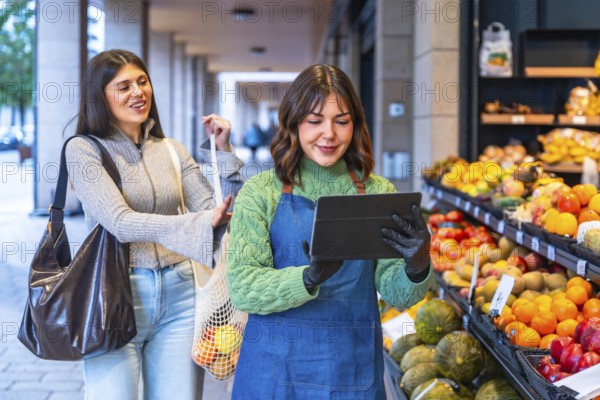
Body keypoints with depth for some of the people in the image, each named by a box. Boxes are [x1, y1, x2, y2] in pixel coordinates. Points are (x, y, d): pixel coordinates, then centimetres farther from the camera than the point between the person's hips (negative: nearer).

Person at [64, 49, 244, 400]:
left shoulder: (172, 150, 9)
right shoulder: (84, 149, -4)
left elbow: (220, 213, 5)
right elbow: (119, 222, -17)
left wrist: (223, 152, -5)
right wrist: (199, 222, -27)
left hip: (179, 295, 4)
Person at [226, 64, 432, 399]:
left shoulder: (378, 193, 1)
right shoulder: (260, 192, -5)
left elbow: (397, 294, -2)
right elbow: (241, 288, -13)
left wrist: (418, 268, -24)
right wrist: (310, 279, -29)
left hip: (354, 369, 2)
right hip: (276, 367, -2)